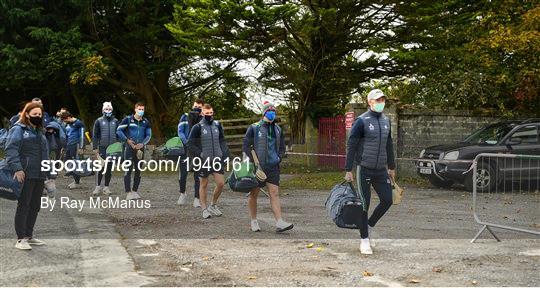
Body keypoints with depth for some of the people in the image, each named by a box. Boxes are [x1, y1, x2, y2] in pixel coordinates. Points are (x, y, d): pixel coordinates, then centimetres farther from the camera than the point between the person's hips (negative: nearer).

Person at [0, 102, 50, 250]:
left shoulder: (40, 132, 21)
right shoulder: (18, 129, -4)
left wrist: (47, 172, 21)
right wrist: (17, 168, -23)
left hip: (39, 176, 8)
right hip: (25, 175, -8)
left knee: (35, 207, 11)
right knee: (23, 206, -4)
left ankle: (29, 235, 22)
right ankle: (21, 239, 1)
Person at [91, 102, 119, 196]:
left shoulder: (115, 121, 8)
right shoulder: (99, 121, 2)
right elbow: (95, 135, 2)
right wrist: (95, 148, -3)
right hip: (102, 148, -2)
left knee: (109, 168, 6)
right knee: (100, 168, -6)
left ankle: (106, 187, 13)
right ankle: (98, 187, 3)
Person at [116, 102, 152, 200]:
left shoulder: (146, 122, 10)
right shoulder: (128, 119, -1)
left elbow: (148, 135, 12)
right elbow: (118, 130, -2)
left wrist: (143, 143, -6)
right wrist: (127, 140, -12)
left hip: (140, 148, 4)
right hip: (129, 148, -4)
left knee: (138, 170, 9)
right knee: (128, 170, -9)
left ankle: (135, 190, 21)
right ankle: (128, 192, -9)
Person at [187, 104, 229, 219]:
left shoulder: (217, 125, 6)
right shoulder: (198, 127, -8)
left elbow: (222, 141, 15)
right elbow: (190, 144, -7)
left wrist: (225, 153, 3)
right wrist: (200, 155, -14)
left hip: (217, 159, 4)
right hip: (204, 161, -4)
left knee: (221, 183, 0)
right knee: (204, 184, 6)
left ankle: (213, 205, 21)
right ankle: (204, 209, 17)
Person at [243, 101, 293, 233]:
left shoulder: (277, 129, 11)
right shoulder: (254, 128, -4)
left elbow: (282, 147, 21)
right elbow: (246, 146, -3)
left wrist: (278, 159, 7)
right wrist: (253, 162, -10)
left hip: (273, 167, 3)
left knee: (274, 193, -5)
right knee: (254, 194, 7)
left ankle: (279, 223, -11)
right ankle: (254, 221, 22)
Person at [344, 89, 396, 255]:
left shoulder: (386, 120, 10)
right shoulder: (362, 121, -10)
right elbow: (351, 145, -10)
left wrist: (391, 167, 21)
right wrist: (348, 170, -12)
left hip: (381, 169, 6)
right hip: (364, 169, -6)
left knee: (387, 200, 3)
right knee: (364, 204, 0)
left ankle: (369, 226, 26)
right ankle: (364, 240, 10)